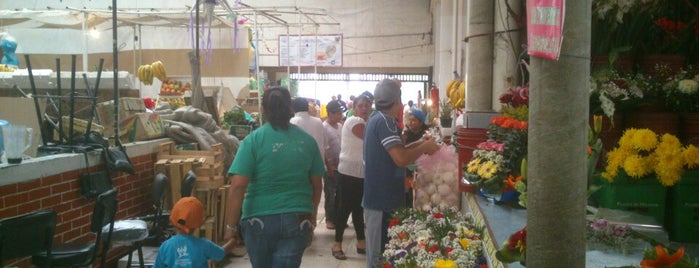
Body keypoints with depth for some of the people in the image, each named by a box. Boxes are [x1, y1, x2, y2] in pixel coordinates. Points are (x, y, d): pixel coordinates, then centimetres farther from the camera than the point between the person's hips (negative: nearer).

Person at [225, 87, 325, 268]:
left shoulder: (253, 140, -8)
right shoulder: (307, 140, 2)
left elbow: (238, 186, -14)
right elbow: (317, 185, 8)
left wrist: (231, 226, -7)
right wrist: (313, 215, 22)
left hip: (260, 220, -1)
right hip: (298, 220, 1)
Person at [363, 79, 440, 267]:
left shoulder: (376, 119, 12)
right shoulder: (385, 121, -18)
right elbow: (401, 159, -26)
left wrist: (418, 145, 11)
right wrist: (425, 147, -12)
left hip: (378, 196, 10)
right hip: (383, 199, -10)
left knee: (378, 251, 18)